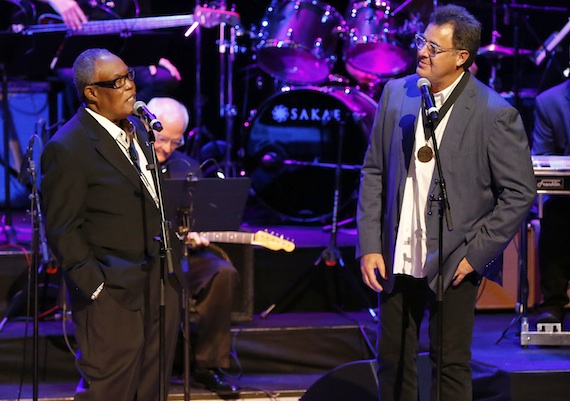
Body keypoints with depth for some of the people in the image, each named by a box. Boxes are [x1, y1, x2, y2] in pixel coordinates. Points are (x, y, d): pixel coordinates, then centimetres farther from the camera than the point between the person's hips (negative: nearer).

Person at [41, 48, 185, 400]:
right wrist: (95, 287, -17)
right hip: (114, 293, -8)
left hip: (162, 285, 8)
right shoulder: (68, 147, -15)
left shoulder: (137, 128, 10)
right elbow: (62, 230, -14)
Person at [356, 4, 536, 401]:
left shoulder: (496, 114, -12)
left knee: (451, 366, 5)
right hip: (397, 260, 4)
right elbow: (374, 172, 7)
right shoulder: (396, 94, 2)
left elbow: (520, 192, -8)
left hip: (453, 264, -4)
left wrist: (476, 254, -11)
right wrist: (370, 246, 1)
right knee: (393, 360, 12)